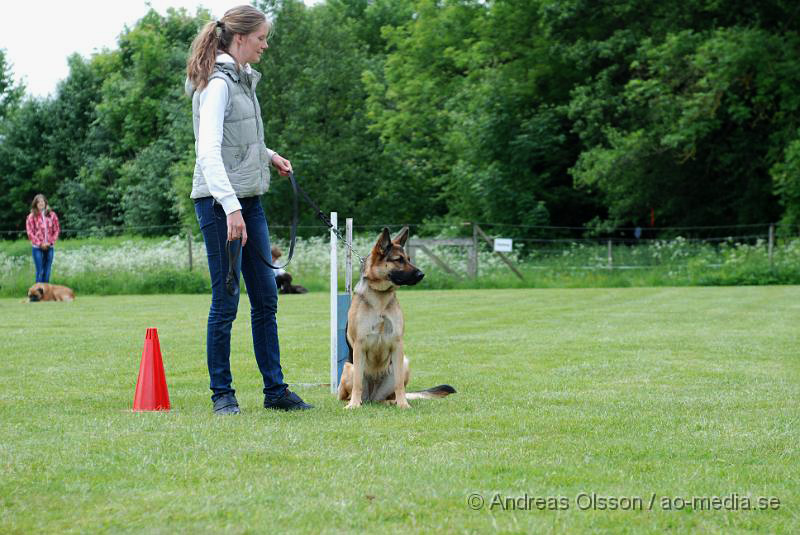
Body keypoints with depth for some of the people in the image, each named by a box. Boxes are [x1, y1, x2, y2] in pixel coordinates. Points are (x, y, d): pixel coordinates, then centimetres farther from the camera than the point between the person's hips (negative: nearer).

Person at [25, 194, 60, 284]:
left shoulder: (52, 215, 4)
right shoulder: (31, 217, -3)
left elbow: (57, 230, 7)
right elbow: (30, 232, -4)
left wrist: (51, 242, -5)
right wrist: (40, 244, -9)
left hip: (49, 247, 3)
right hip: (37, 248, -2)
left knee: (47, 272, 7)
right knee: (40, 272, -4)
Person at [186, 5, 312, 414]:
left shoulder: (243, 79, 12)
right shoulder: (218, 83, -16)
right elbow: (208, 151, -26)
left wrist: (269, 155, 17)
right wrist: (231, 207, -34)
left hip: (249, 199, 9)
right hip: (220, 201, -9)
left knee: (266, 297, 10)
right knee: (226, 300, -2)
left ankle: (275, 389, 17)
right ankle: (222, 393, 9)